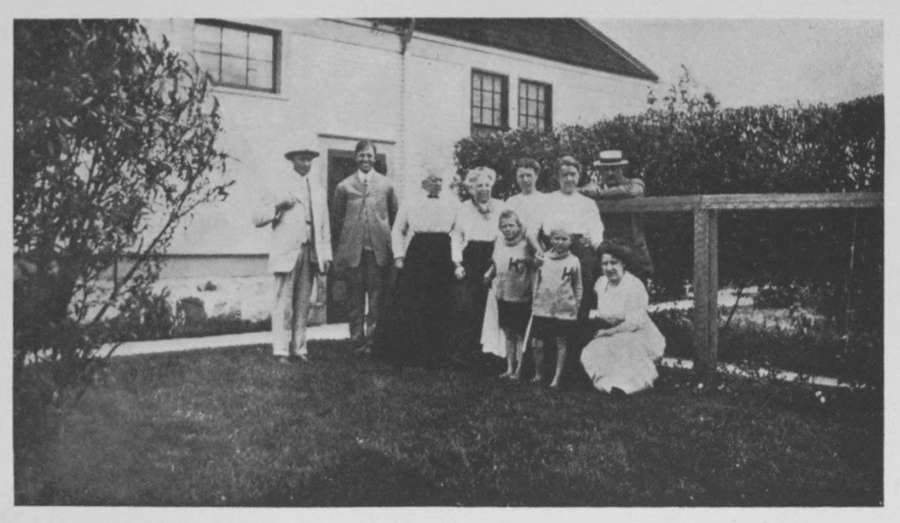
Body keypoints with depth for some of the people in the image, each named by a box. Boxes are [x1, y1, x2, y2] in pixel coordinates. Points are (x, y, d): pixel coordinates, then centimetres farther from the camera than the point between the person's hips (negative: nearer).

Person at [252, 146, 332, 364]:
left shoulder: (319, 191, 18)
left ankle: (298, 348, 8)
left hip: (310, 253, 4)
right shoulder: (280, 186, 6)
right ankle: (281, 350, -4)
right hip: (287, 252, -4)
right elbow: (257, 219, 3)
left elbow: (324, 226, 18)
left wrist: (326, 255, 10)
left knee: (303, 304, 4)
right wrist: (278, 206, -13)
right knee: (284, 303, -7)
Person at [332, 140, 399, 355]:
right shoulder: (344, 186, 4)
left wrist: (387, 237, 8)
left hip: (379, 250, 0)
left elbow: (394, 214, 13)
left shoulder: (386, 185, 6)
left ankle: (373, 341, 8)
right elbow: (337, 217, 11)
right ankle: (358, 342, 14)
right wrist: (341, 245, 8)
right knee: (355, 299, 6)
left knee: (377, 299, 1)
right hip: (352, 250, 0)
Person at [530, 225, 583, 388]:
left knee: (562, 344, 3)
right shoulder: (543, 258, 6)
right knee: (538, 343, 3)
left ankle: (557, 378, 12)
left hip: (565, 311, -1)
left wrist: (577, 306, 4)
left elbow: (578, 287, 9)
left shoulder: (573, 261, 1)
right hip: (542, 309, 2)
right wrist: (534, 302, 11)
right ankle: (538, 375, 20)